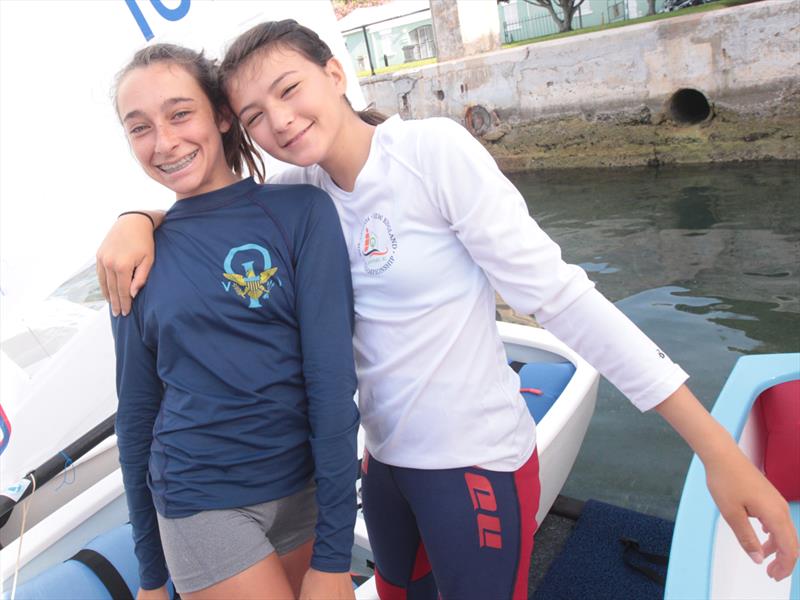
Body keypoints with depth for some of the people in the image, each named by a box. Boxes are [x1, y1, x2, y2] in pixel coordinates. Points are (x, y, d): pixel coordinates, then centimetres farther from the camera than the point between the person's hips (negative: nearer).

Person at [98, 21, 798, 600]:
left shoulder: (435, 150, -19)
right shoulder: (302, 187, -2)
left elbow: (556, 292, -20)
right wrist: (137, 220, -13)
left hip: (477, 463, -6)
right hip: (384, 457, 6)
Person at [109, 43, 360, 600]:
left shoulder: (301, 211, -9)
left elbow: (332, 380, -12)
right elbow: (137, 415, 6)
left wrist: (333, 555, -13)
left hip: (306, 486, 0)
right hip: (201, 507, 1)